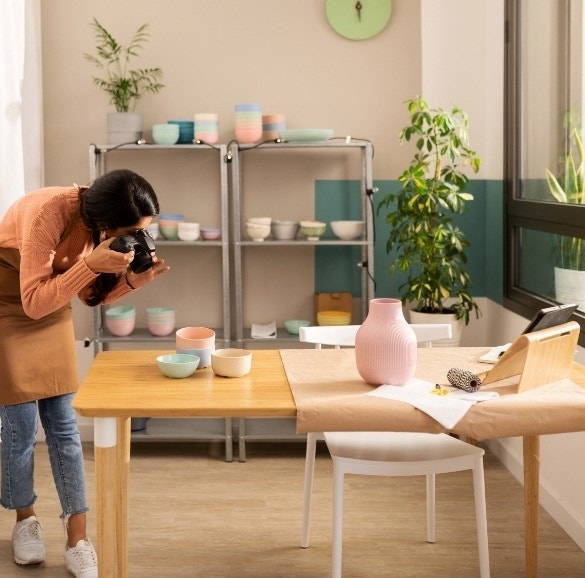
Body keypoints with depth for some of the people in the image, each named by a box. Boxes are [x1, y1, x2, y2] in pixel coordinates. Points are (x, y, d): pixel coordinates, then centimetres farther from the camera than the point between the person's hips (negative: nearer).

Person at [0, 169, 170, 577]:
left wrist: (131, 280, -21)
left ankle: (78, 541, 6)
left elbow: (91, 294, -3)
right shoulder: (48, 213, -33)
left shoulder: (102, 221, -13)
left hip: (51, 307, 6)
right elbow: (34, 302, -32)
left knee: (63, 424, 2)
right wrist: (90, 264, -42)